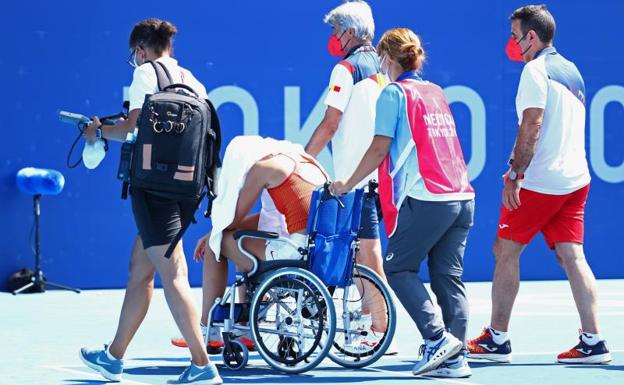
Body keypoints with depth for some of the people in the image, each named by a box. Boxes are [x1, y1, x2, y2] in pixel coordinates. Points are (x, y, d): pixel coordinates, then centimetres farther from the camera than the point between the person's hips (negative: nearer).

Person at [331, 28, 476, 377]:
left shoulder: (393, 93, -2)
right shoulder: (436, 92, 19)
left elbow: (380, 148, -7)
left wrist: (348, 184, 2)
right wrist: (392, 175, 30)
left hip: (426, 198, -7)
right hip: (462, 197, 7)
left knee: (398, 268, 4)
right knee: (448, 277, 7)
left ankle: (438, 337, -10)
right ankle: (454, 359, 1)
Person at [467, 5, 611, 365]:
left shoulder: (536, 69, -9)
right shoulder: (571, 70, 17)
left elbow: (531, 128, -18)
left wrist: (514, 176, -17)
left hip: (540, 183, -8)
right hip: (575, 179, 8)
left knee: (506, 251, 3)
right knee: (572, 255, 3)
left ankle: (497, 339, 6)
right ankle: (593, 342, -5)